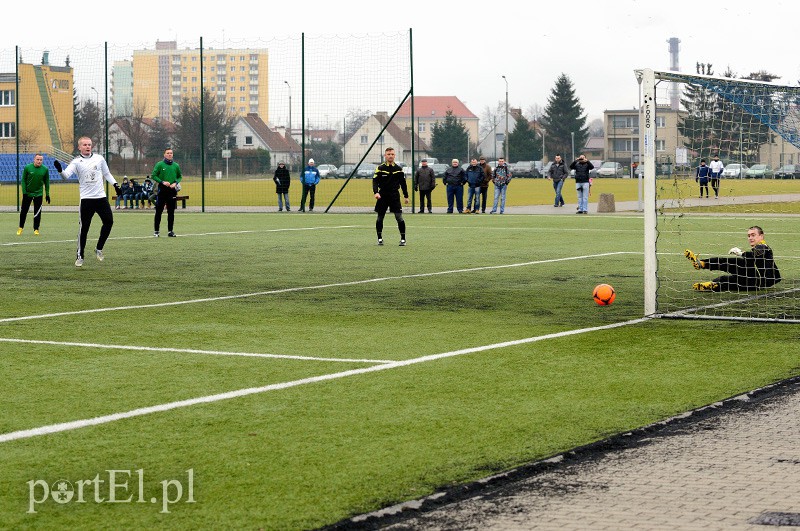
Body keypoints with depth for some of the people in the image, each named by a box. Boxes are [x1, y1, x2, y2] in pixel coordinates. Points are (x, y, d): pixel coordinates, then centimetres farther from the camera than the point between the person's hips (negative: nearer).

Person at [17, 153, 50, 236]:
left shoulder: (45, 169, -4)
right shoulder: (27, 168, -8)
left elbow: (47, 182, 4)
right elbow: (23, 180, -3)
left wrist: (47, 194, 2)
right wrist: (24, 192, -9)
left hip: (38, 194, 0)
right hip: (27, 193, 0)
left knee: (37, 213, -1)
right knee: (23, 211, 7)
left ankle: (36, 229, 10)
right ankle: (20, 228, 23)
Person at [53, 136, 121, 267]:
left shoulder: (99, 158, 7)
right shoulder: (76, 162, -3)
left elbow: (107, 174, 19)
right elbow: (66, 175, -17)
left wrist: (115, 185, 10)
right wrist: (60, 170, -37)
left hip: (101, 197, 3)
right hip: (86, 198, -3)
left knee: (109, 222, 1)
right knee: (84, 228, -3)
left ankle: (99, 249, 19)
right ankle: (80, 256, 7)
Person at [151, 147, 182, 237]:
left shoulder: (176, 166, 8)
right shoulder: (159, 165, -2)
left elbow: (180, 176, 18)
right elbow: (154, 176, -3)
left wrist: (176, 183, -2)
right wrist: (162, 182, -15)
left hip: (172, 190, 3)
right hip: (162, 190, -3)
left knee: (171, 212, 5)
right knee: (159, 211, 0)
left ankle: (170, 231, 11)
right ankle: (156, 231, 6)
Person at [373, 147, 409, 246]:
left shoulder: (398, 169, 6)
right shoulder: (380, 169, -1)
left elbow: (403, 183, 13)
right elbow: (375, 181, -8)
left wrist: (406, 196, 13)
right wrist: (376, 192, -25)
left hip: (395, 196, 0)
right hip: (382, 196, 0)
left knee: (399, 217, -9)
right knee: (380, 218, 5)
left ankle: (403, 239, -2)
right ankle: (380, 238, 18)